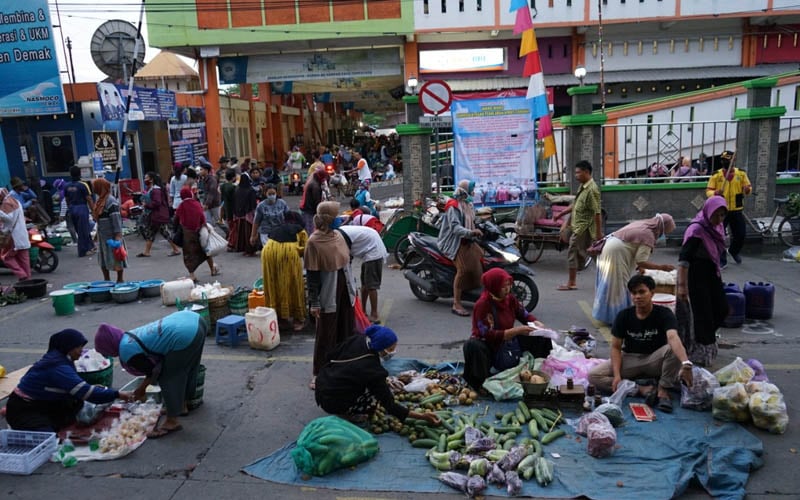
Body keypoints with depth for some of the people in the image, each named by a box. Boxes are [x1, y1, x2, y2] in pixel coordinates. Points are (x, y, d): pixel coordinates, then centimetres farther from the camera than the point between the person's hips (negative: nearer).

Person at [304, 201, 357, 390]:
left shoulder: (338, 235, 3)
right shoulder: (314, 242, -17)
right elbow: (312, 274, -16)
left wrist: (352, 287, 18)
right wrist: (314, 302, -16)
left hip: (345, 290, 7)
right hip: (328, 294, -7)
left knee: (347, 329, 17)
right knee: (325, 334, 3)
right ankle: (318, 373, 18)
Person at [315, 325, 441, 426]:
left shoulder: (358, 340, -9)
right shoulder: (372, 370, -26)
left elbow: (331, 356, 6)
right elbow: (390, 405, -19)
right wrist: (423, 416, -20)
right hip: (332, 403, -7)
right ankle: (347, 414, -2)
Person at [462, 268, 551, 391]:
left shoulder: (510, 298, -4)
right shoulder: (482, 305, -24)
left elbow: (524, 315, 8)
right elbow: (489, 335, -29)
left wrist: (537, 323, -15)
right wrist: (517, 330, -33)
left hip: (510, 342, 7)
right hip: (490, 347, -6)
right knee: (472, 345, -39)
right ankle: (479, 383, -26)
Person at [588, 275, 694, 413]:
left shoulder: (664, 314, -16)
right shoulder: (623, 316, -9)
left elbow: (673, 338, -36)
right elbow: (616, 347, -5)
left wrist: (686, 363, -55)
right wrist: (617, 375, -21)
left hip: (655, 360, -2)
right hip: (630, 360, 2)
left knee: (674, 349, -35)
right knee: (593, 375, -20)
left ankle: (663, 390, -15)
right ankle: (643, 389, -23)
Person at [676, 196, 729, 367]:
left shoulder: (716, 227, 3)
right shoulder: (697, 229, -24)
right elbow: (684, 258, -29)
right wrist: (682, 285, -33)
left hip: (711, 274, 8)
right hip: (696, 276, -8)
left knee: (722, 309, 12)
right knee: (702, 315, -2)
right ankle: (700, 353, 14)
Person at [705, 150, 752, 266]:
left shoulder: (741, 173, 4)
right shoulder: (716, 175, -1)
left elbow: (748, 187, 7)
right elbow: (708, 191, -1)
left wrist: (747, 190, -17)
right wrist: (715, 193, -23)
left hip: (737, 210, 2)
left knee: (741, 234, 8)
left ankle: (733, 251, 39)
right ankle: (722, 260, 8)